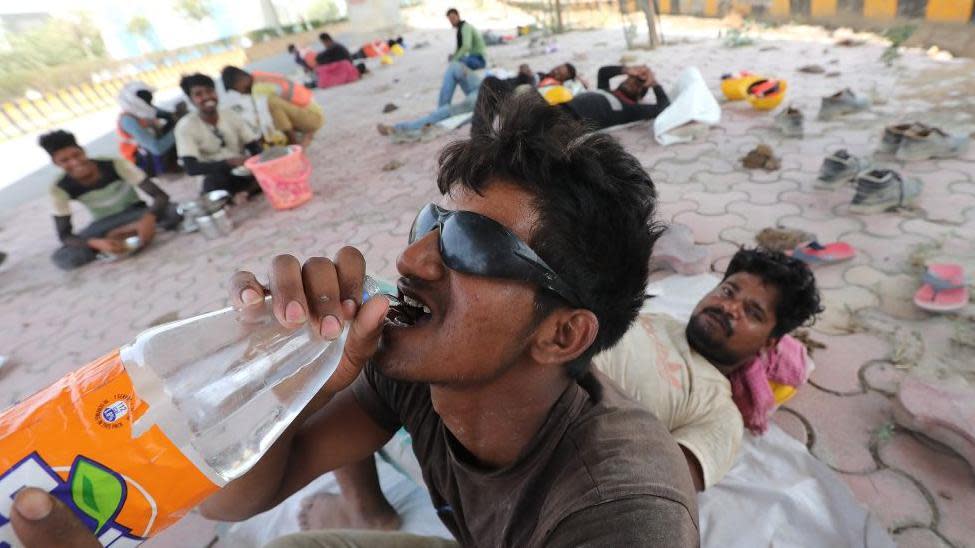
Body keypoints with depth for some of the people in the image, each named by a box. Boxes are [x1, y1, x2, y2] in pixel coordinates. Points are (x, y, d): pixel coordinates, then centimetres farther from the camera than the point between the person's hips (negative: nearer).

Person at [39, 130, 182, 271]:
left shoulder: (115, 165, -25)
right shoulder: (60, 189, -18)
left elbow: (161, 195, -31)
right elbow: (64, 236, -18)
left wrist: (149, 219, -52)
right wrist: (97, 243, -40)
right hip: (105, 223, 2)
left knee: (174, 211, -34)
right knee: (62, 259, -26)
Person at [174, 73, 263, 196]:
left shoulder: (232, 115, 1)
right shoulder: (186, 126, -9)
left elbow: (256, 148, -3)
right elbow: (191, 167, -20)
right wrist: (228, 162, -35)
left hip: (243, 174, 3)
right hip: (217, 180, -3)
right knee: (214, 179, -38)